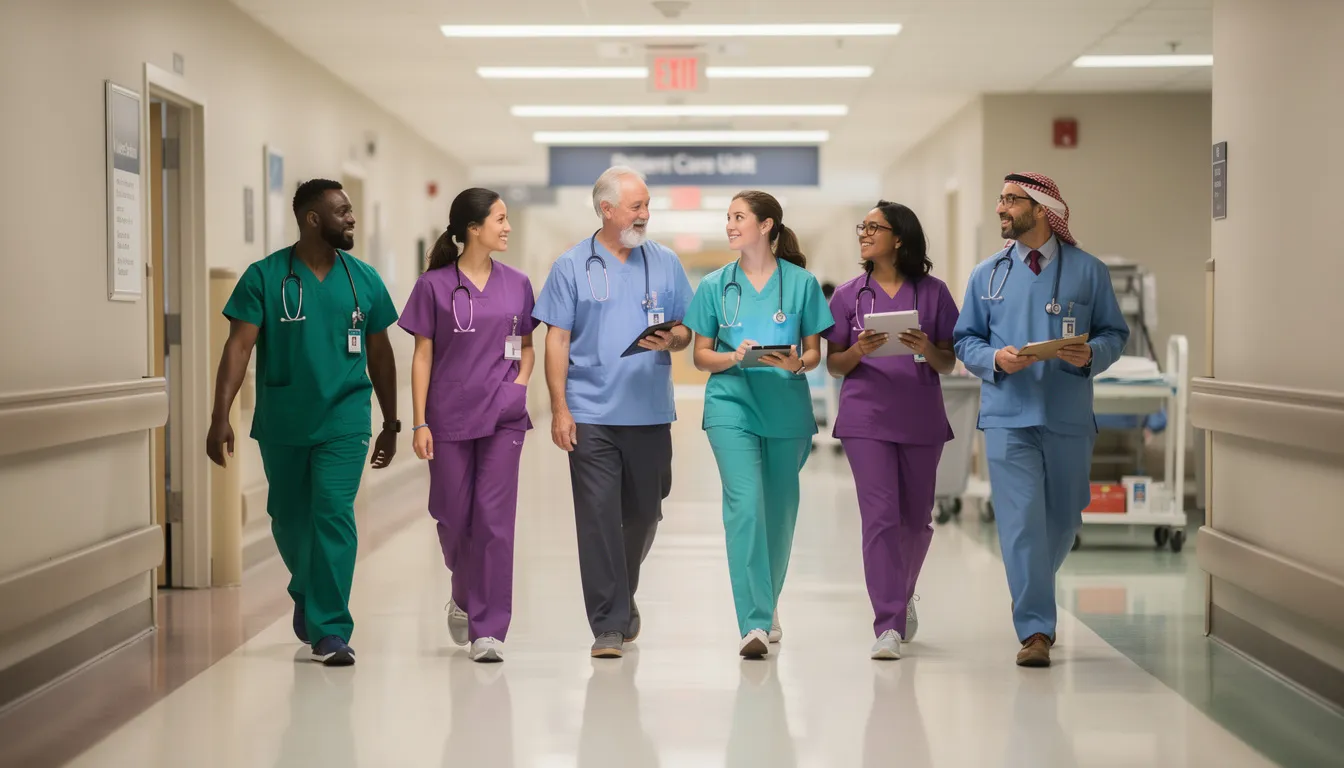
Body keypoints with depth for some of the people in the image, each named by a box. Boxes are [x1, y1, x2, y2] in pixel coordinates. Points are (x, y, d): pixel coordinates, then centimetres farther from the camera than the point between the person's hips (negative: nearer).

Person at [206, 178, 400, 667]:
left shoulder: (364, 279, 4)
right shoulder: (265, 277, -4)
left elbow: (379, 354, 12)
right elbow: (238, 346, -9)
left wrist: (391, 424, 15)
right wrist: (221, 416, -18)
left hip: (343, 423, 0)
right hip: (281, 424, 0)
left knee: (334, 516, -12)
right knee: (289, 518, 15)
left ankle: (331, 632, -8)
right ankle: (305, 591, 44)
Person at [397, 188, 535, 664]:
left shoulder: (516, 284, 7)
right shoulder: (434, 285, -1)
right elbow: (422, 356, 0)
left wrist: (518, 386, -2)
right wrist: (420, 422, -4)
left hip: (503, 418, 1)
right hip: (449, 417, -1)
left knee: (495, 519, -5)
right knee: (453, 518, 7)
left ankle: (488, 630, 0)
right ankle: (464, 596, 37)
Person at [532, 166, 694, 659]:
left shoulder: (666, 263, 9)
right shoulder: (572, 266, 2)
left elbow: (686, 331, 12)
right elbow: (557, 340, 0)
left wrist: (670, 340, -12)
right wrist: (559, 409, -8)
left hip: (650, 412, 3)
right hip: (591, 414, -3)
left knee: (644, 513, 12)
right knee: (599, 517, -6)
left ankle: (623, 596, 36)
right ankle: (608, 624, -1)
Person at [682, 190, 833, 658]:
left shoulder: (802, 282, 4)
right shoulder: (715, 285, 6)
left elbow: (814, 352, 7)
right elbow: (701, 356, 8)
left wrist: (797, 364, -15)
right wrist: (734, 357, -12)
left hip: (787, 407, 1)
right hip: (732, 405, -1)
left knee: (779, 510, 10)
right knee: (744, 504, -15)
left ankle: (765, 607, 32)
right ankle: (754, 624, -19)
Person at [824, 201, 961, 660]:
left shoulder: (932, 292, 5)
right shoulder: (849, 295, 6)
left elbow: (949, 364, 6)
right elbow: (834, 365, 7)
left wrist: (927, 349, -15)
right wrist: (859, 350, -13)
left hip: (921, 418, 1)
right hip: (866, 417, -1)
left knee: (916, 519, 10)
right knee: (880, 516, -11)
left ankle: (904, 596, 38)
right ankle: (889, 626, -9)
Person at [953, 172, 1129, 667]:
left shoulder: (1088, 270, 5)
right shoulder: (987, 275, 9)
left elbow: (1115, 333, 6)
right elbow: (965, 340, 10)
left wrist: (1091, 354, -15)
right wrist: (995, 359, -11)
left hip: (1069, 416, 1)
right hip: (1008, 415, -1)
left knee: (1063, 520, 11)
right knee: (1021, 520, -10)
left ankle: (1032, 595, 38)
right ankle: (1035, 631, -9)